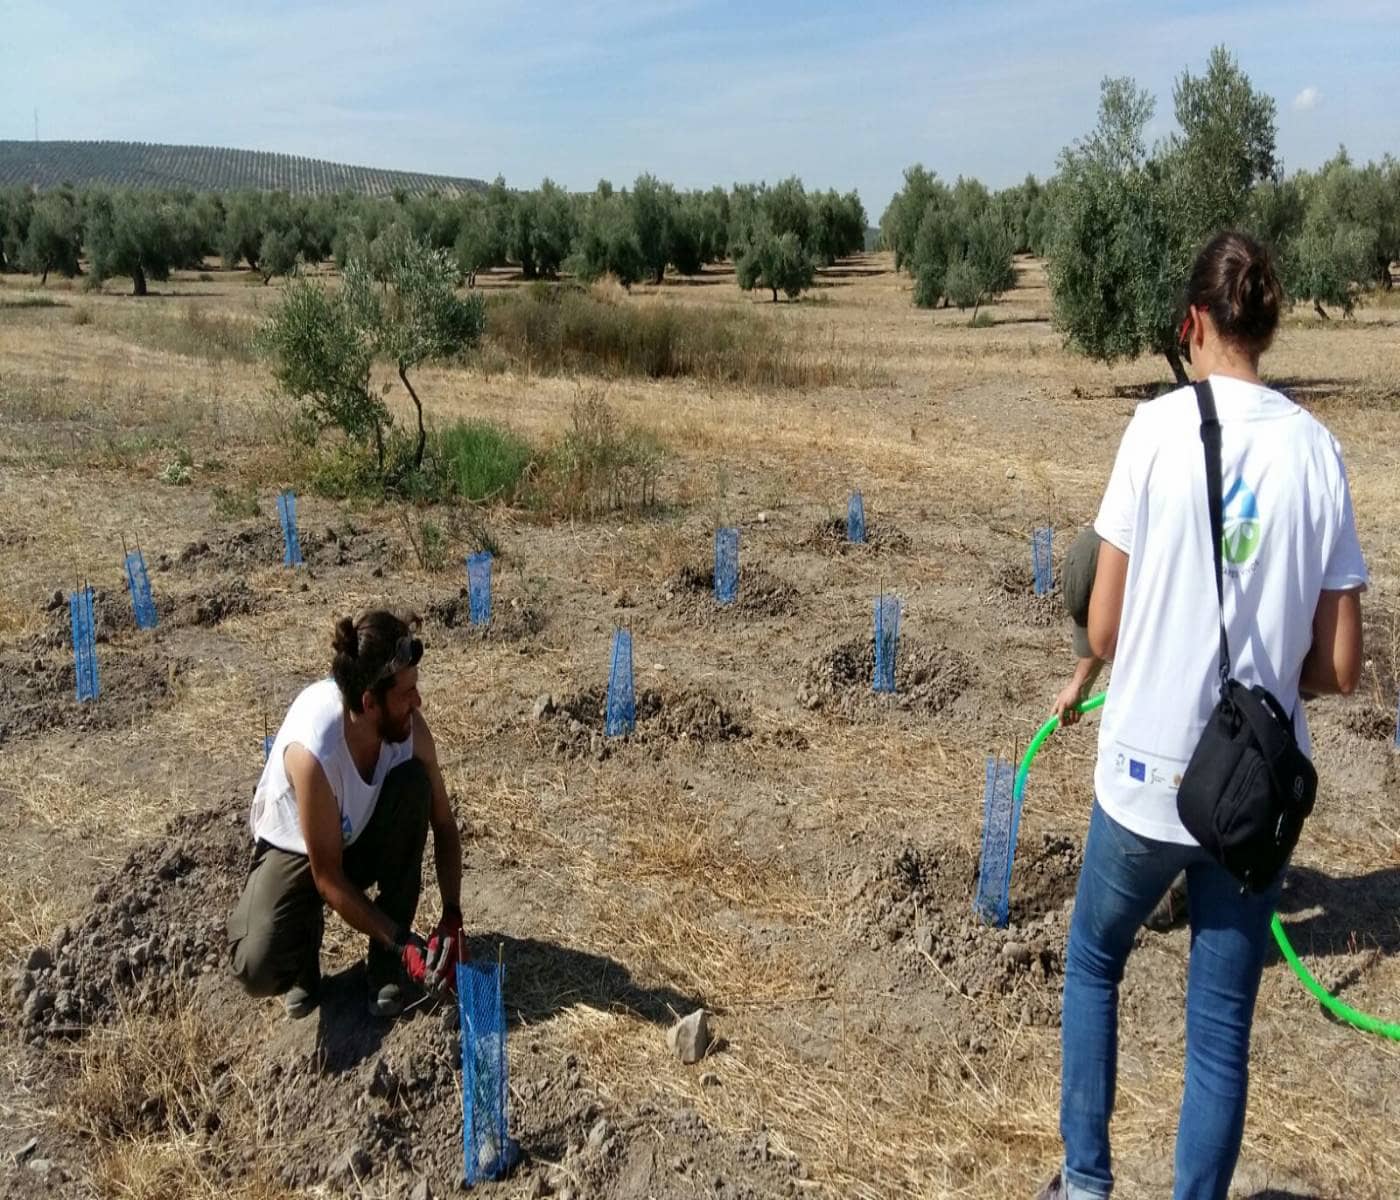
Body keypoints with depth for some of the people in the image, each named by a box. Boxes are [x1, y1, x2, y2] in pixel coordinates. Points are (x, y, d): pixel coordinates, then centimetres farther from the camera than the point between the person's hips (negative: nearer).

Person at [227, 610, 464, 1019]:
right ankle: (304, 933, 12)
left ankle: (386, 963, -12)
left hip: (363, 839, 5)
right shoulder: (312, 752, -38)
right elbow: (327, 878, -28)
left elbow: (443, 825, -11)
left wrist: (452, 919, -21)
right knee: (258, 970, -29)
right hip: (295, 850, -4)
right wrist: (404, 942, -26)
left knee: (414, 783, -28)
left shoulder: (408, 723, -24)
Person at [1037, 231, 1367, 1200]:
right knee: (1222, 1025, 15)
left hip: (1147, 770, -2)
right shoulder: (1317, 449, -3)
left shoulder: (1160, 426, -10)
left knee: (1092, 965, 22)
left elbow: (1103, 631, -9)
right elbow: (1340, 668, -1)